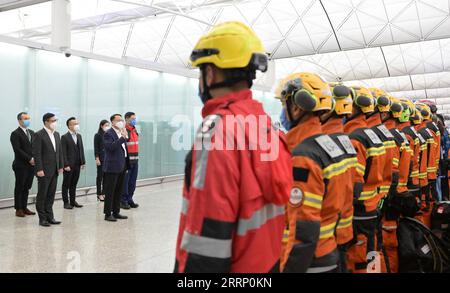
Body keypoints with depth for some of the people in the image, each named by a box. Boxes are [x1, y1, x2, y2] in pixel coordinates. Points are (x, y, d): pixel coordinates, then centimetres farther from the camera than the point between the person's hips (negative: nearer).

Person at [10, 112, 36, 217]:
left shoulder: (32, 133, 15)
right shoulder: (15, 134, -7)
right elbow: (17, 150, -15)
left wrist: (35, 159, -4)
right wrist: (29, 159, -16)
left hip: (31, 165, 6)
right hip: (21, 165, -6)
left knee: (27, 188, 10)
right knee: (19, 188, 3)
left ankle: (24, 207, 17)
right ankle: (18, 209, 10)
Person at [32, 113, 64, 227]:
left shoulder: (57, 134, 12)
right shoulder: (39, 135, -10)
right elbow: (36, 154, -14)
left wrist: (61, 166, 8)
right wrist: (39, 169, -17)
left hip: (54, 171, 7)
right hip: (44, 171, -6)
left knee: (51, 195, 12)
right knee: (42, 195, 4)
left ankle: (49, 216, 20)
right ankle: (42, 218, 12)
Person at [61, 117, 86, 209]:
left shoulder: (79, 136, 12)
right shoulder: (64, 137, -8)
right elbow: (63, 153, -12)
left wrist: (83, 162, 8)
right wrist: (66, 165, -17)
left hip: (77, 165, 6)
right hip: (69, 166, -6)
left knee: (74, 184, 12)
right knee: (66, 184, 5)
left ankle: (73, 201, 21)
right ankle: (66, 202, 12)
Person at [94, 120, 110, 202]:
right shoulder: (98, 135, -4)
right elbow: (96, 148, -6)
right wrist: (97, 159, -11)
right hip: (101, 159, -4)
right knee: (100, 176, 4)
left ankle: (104, 193, 17)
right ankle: (99, 194, 10)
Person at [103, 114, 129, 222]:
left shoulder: (122, 133, 14)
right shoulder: (108, 134, -9)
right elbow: (111, 146, -25)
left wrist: (126, 165, 17)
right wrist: (123, 138, -28)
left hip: (122, 167, 8)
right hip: (112, 167, -8)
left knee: (119, 191, 13)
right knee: (110, 192, 0)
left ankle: (116, 212, 22)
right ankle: (108, 214, 7)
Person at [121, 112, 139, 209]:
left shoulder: (134, 130, 15)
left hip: (134, 160, 8)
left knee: (132, 182, 13)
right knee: (125, 181, 0)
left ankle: (129, 199, 24)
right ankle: (123, 201, 10)